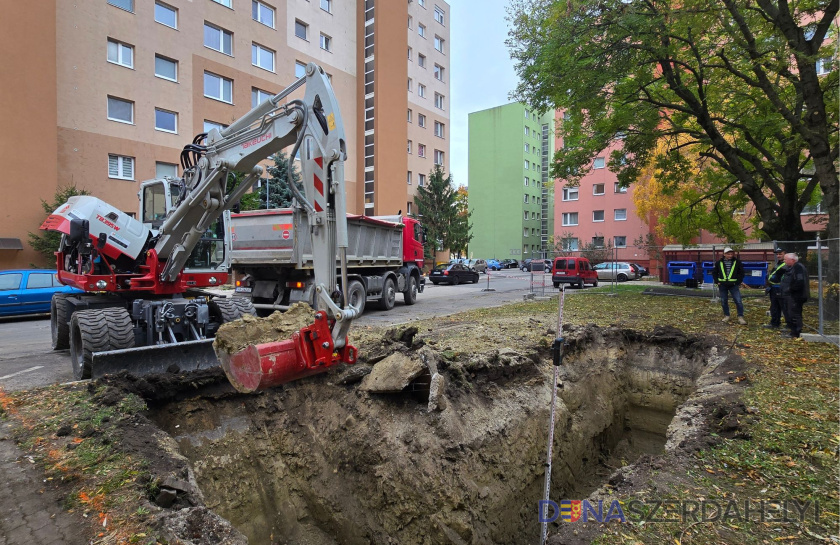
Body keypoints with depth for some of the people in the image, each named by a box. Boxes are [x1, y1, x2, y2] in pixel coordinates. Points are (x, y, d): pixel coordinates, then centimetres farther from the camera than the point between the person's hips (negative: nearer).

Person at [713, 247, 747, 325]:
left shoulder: (737, 262, 0)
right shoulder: (719, 262, 2)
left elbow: (741, 273, 5)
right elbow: (714, 273, 11)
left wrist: (738, 282, -3)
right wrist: (717, 282, 1)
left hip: (733, 285, -1)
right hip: (723, 285, 1)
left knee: (738, 301, -7)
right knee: (724, 301, 8)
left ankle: (740, 317, -1)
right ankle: (726, 316, 21)